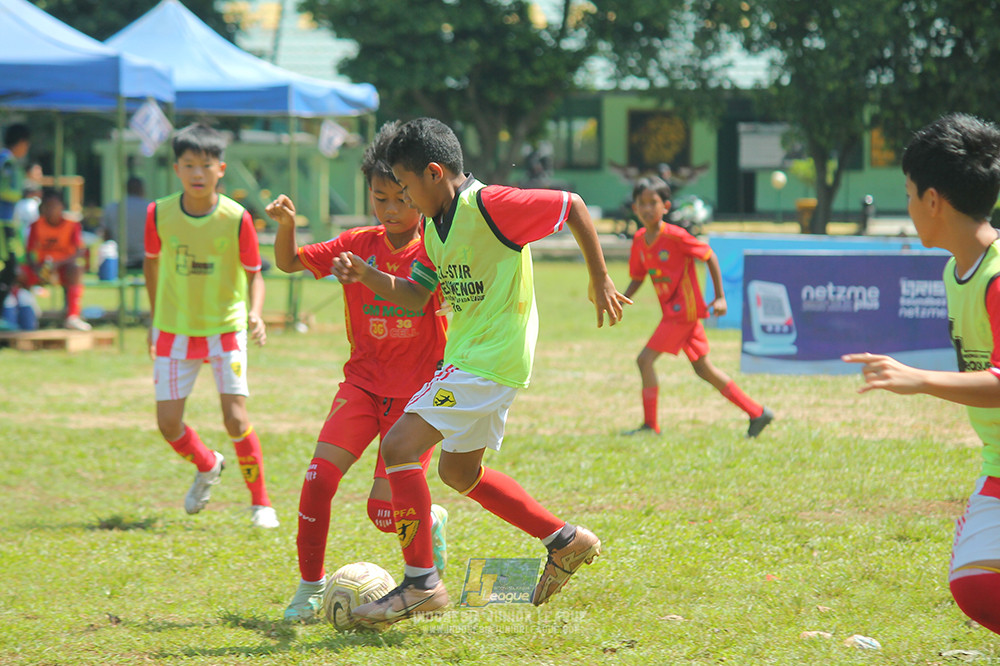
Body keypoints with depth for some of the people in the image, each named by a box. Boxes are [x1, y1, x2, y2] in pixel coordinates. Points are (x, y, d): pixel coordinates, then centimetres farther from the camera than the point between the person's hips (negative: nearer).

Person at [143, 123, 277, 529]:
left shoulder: (237, 218, -15)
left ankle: (260, 503, 6)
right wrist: (155, 316, 13)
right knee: (168, 423, -1)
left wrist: (255, 313, -24)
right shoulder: (159, 214, -9)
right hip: (174, 330, 2)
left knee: (236, 419, -13)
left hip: (225, 328, -2)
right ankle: (207, 467, 32)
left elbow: (253, 275, -5)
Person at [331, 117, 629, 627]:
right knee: (459, 472, 21)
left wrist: (600, 281, -6)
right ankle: (566, 542, 29)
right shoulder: (435, 226, 11)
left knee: (399, 446, -16)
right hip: (466, 357, 10)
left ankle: (420, 583, -12)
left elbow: (572, 206, -11)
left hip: (492, 358, -10)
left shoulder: (489, 207, -17)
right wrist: (365, 275, -1)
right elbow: (414, 294, 17)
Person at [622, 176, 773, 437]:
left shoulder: (675, 236, -17)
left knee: (645, 359, -12)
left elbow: (709, 257, -9)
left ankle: (650, 425, -4)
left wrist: (720, 297, -9)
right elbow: (637, 279, 14)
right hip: (673, 311, 8)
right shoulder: (639, 240, 5)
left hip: (683, 310, -8)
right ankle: (757, 413, 20)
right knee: (703, 369, 13)